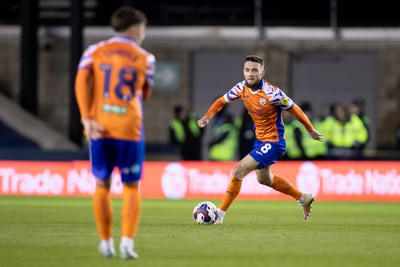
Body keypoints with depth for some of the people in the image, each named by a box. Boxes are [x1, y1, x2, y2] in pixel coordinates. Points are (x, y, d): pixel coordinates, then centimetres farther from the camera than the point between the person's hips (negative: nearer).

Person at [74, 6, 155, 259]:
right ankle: (127, 242, -7)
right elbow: (145, 95, 12)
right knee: (131, 187, 7)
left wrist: (87, 119, -10)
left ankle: (106, 243, 17)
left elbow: (81, 81, -7)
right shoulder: (145, 58, 4)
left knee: (102, 184, 14)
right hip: (130, 128, -2)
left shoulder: (94, 51, 6)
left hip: (100, 128, 2)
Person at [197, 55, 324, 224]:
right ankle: (304, 198, 44)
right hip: (260, 139, 9)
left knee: (238, 172, -16)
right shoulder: (242, 88, -8)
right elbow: (222, 100, 7)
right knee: (264, 179, 27)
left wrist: (311, 131, -3)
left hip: (273, 143, -9)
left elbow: (295, 109, -14)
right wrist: (207, 116, -12)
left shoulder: (271, 93, -27)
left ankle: (220, 215, -7)